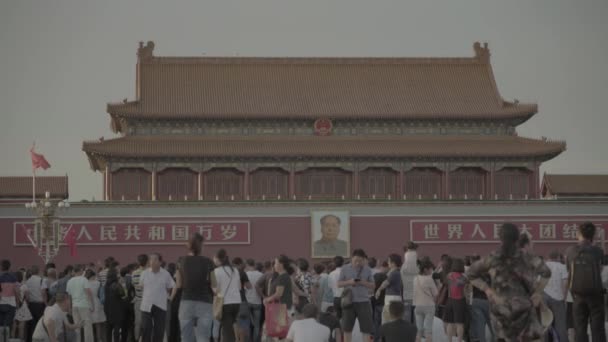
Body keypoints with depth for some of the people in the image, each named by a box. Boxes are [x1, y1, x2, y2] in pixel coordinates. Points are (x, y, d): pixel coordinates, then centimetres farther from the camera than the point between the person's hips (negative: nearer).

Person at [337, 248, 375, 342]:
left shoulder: (367, 270, 4)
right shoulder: (345, 269, 3)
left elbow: (373, 285, 6)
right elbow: (339, 284, 4)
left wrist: (363, 283, -14)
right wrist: (349, 282, -14)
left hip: (363, 301, 0)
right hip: (349, 301, 0)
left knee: (366, 328, -3)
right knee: (347, 328, 6)